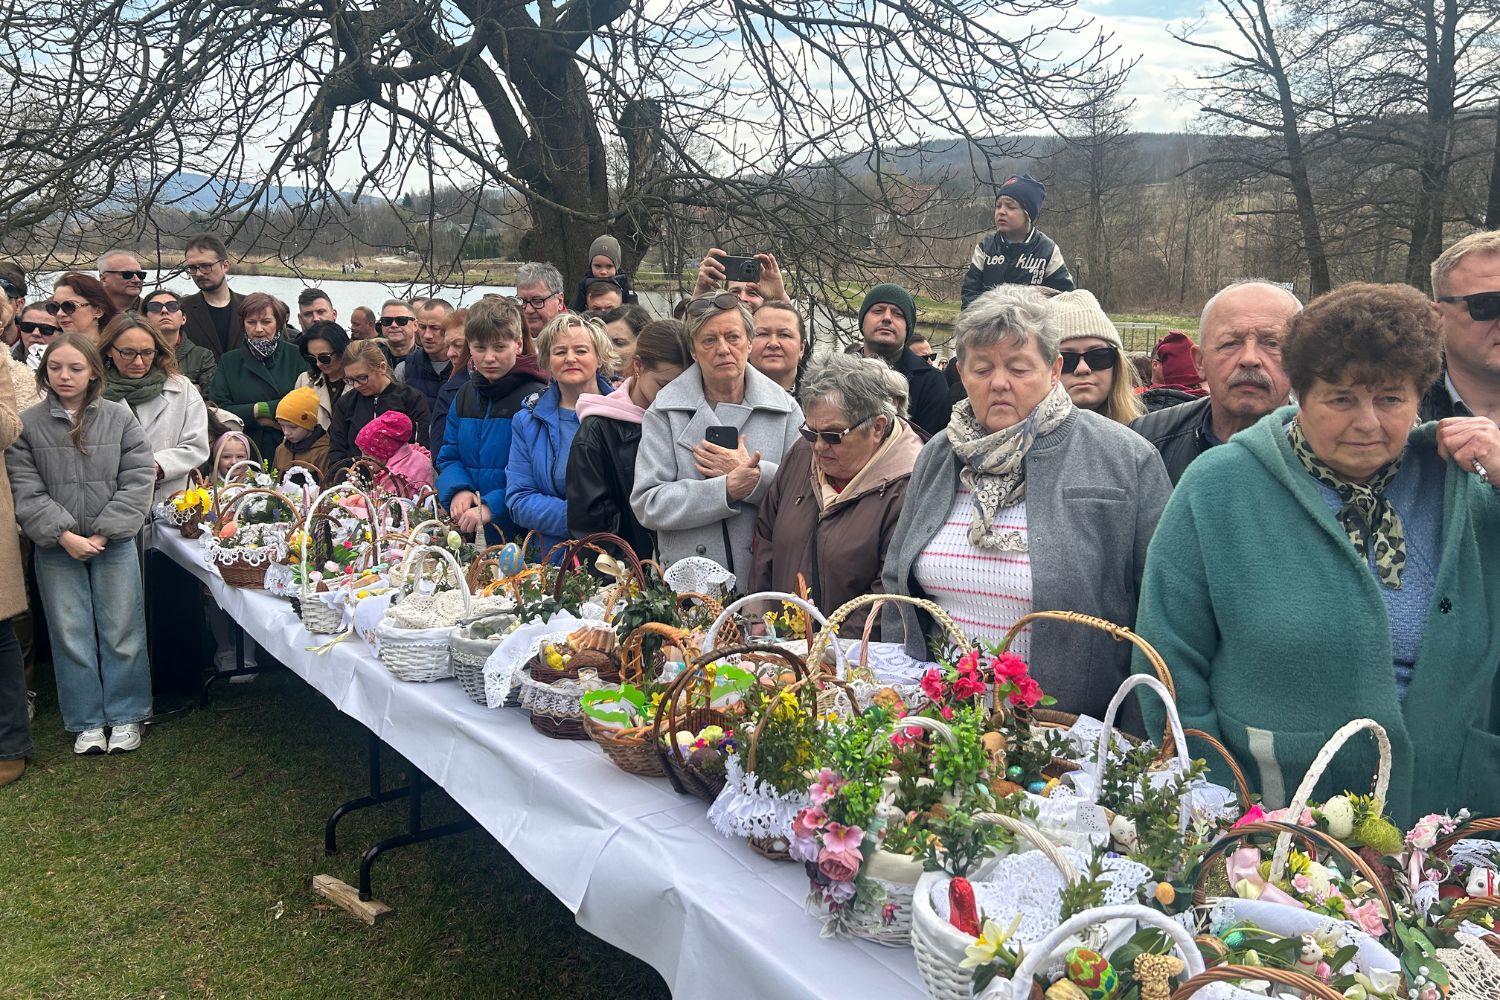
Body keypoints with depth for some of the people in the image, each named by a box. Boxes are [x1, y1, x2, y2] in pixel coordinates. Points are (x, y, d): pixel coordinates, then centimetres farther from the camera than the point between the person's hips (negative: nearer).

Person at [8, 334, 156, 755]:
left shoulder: (120, 417, -1)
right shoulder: (27, 424, -1)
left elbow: (137, 480, -5)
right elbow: (25, 491, -5)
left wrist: (103, 533, -11)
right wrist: (63, 535, -14)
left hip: (114, 544, 0)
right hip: (56, 547, 1)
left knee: (121, 631, 5)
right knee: (71, 634, 7)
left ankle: (126, 716, 19)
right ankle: (87, 721, 19)